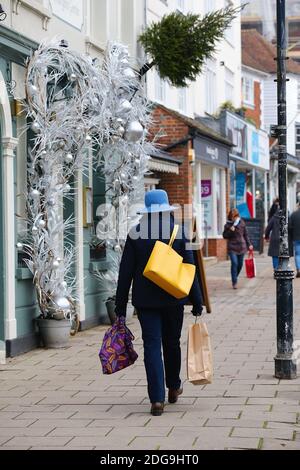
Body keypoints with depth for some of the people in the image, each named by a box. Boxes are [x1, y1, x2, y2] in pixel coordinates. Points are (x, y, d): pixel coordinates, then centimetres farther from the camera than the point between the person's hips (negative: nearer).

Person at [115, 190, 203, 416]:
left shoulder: (135, 234, -3)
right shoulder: (179, 232, -4)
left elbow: (125, 272, -2)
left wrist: (120, 306, 4)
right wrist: (197, 302, 2)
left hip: (145, 300, -1)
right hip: (173, 298, 1)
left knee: (152, 345, -1)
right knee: (172, 343, 18)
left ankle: (157, 399, -11)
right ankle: (173, 388, 36)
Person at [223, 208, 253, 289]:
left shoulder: (242, 223, 4)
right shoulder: (228, 225, -2)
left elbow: (245, 234, 11)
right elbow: (225, 236, 2)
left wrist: (249, 244, 9)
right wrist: (230, 231, -15)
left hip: (241, 246, 3)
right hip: (232, 247, -3)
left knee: (240, 264, 8)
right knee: (234, 263, -14)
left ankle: (235, 278, 32)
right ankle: (234, 282, -9)